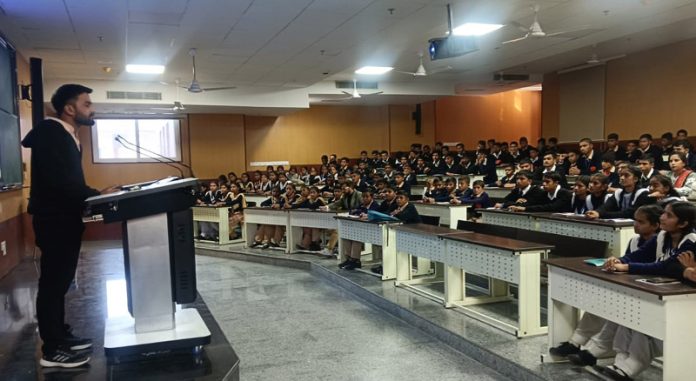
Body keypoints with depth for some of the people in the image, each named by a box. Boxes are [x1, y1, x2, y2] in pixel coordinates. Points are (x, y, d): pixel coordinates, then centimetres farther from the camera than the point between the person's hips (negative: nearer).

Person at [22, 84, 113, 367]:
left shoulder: (69, 136, 14)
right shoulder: (49, 131, -15)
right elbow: (59, 180, -25)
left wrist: (95, 195, 2)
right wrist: (97, 195, -20)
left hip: (66, 219, 10)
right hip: (54, 220, -10)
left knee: (60, 281, 16)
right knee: (52, 283, -2)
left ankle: (60, 336, 28)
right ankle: (51, 350, 6)